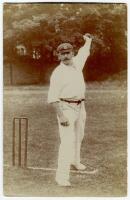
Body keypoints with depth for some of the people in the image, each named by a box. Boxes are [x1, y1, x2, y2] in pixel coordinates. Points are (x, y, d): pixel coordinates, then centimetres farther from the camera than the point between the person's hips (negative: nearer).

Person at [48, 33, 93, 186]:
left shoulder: (77, 62, 2)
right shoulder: (58, 73, -17)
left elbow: (84, 53, 27)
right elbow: (52, 97, -20)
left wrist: (88, 41, 42)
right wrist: (61, 116, -28)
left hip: (80, 106, 7)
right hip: (66, 108, -7)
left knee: (78, 136, 22)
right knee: (68, 140, -15)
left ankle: (75, 160, 45)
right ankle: (62, 175, -13)